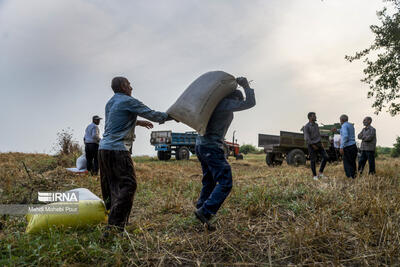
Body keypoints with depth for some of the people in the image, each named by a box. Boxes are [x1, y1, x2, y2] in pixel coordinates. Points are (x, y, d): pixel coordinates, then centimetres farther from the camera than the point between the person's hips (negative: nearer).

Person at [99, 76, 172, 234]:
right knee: (128, 185, -8)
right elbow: (152, 115, -7)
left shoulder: (110, 103, 21)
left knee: (112, 187, 14)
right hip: (118, 150, -9)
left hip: (104, 148, 9)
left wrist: (137, 122, 29)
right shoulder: (128, 101, -5)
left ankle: (113, 224, 22)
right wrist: (171, 116, 5)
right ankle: (114, 227, -13)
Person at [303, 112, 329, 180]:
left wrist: (321, 143, 9)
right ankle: (314, 175, 17)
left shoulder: (316, 125, 9)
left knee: (325, 157, -4)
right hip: (311, 145, -6)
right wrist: (313, 146, -18)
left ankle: (321, 172, 10)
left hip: (318, 144, 6)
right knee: (313, 160, 1)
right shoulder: (306, 126, -14)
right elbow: (306, 138, -18)